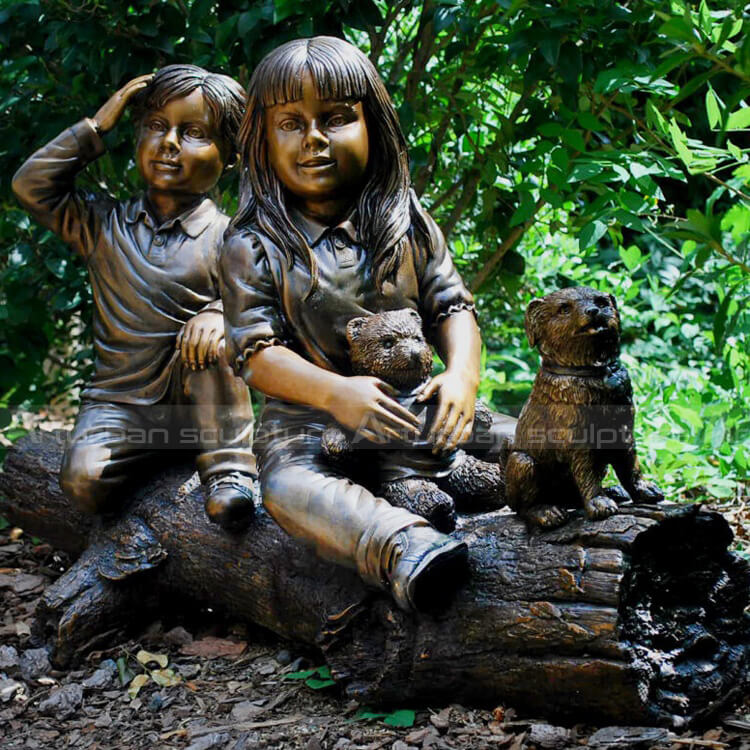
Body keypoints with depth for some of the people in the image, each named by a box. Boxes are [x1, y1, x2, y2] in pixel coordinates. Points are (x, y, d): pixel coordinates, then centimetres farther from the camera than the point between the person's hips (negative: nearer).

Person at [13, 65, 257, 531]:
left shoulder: (224, 238, -1)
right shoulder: (105, 225, 8)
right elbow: (31, 186, 2)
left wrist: (220, 313, -35)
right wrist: (95, 128, 0)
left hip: (196, 401, -2)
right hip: (121, 400, 2)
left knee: (211, 335, -33)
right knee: (84, 479, -25)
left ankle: (229, 466, -18)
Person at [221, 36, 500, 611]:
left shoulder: (406, 220, 4)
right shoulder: (255, 246, -4)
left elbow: (451, 305, 5)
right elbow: (255, 351, -10)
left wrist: (462, 374, -18)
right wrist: (336, 392, -27)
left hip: (407, 401, 4)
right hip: (309, 411, -3)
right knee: (288, 484, -36)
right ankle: (402, 548, -58)